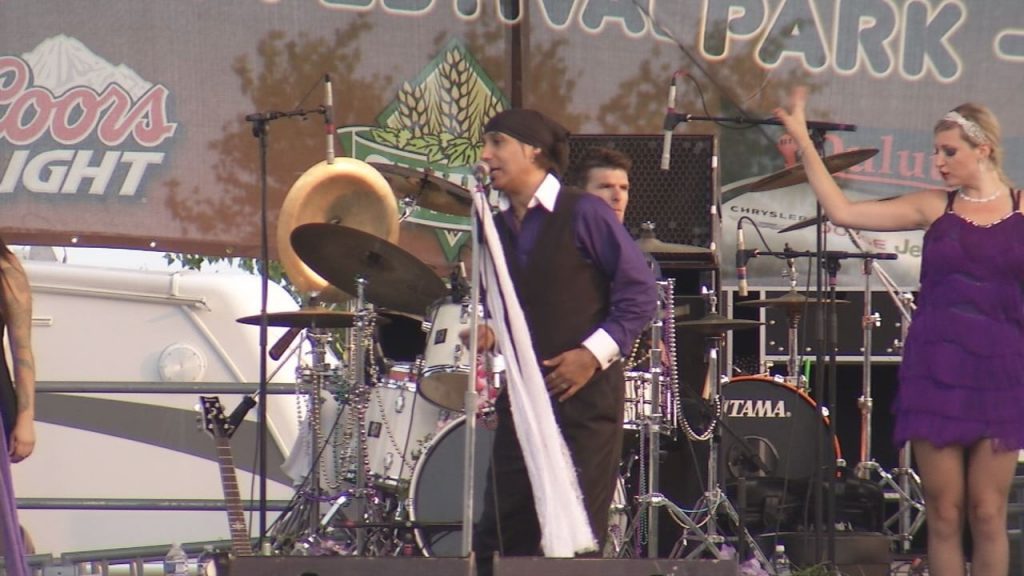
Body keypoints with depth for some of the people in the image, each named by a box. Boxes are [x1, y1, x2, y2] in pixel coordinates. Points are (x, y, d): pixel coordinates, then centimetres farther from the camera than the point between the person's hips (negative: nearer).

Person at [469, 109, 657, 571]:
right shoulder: (497, 229, 13)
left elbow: (639, 290, -6)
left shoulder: (583, 214, -5)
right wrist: (489, 333, 2)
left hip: (585, 394, -6)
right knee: (499, 536, 2)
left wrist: (594, 353, -15)